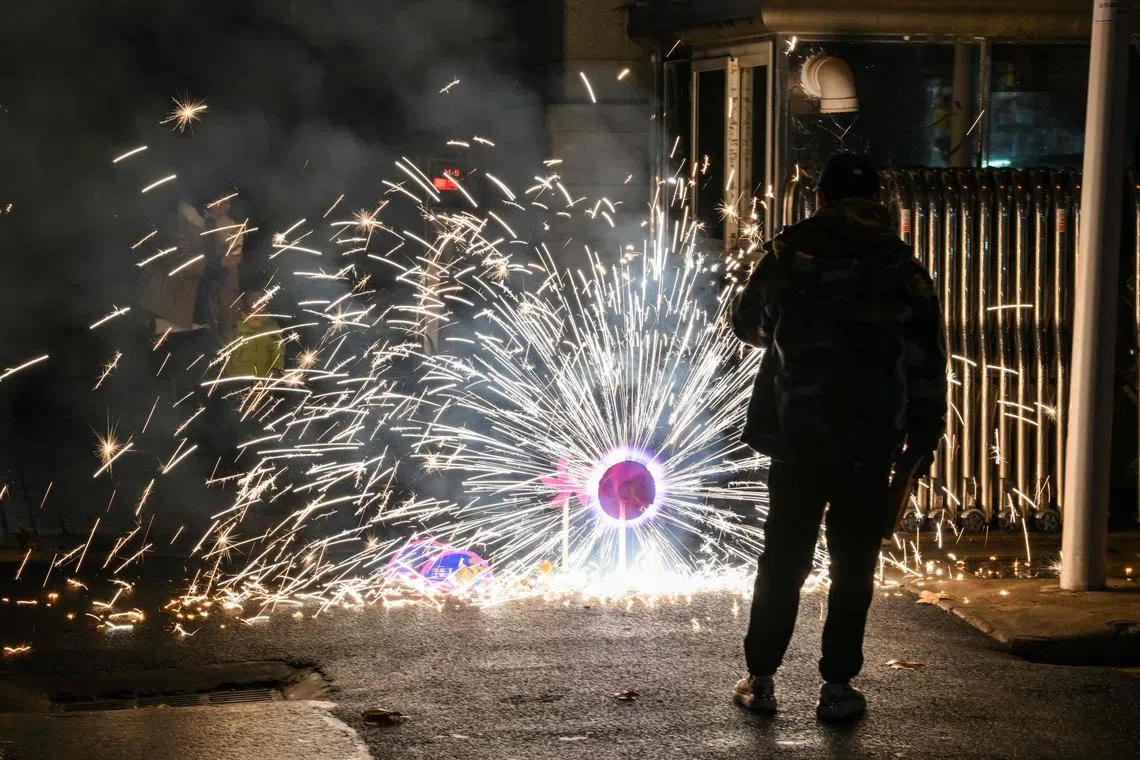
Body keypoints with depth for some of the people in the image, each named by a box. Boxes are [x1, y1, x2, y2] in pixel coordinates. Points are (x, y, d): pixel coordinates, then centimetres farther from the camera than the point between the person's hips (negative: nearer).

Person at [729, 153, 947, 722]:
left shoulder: (788, 255, 1)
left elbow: (746, 323, 16)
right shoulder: (902, 267, 0)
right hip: (871, 445, -1)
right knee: (853, 566, 7)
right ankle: (837, 686, 7)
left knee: (783, 559, 11)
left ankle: (760, 679, 15)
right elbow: (927, 361, 0)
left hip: (797, 440, 1)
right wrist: (925, 434, 7)